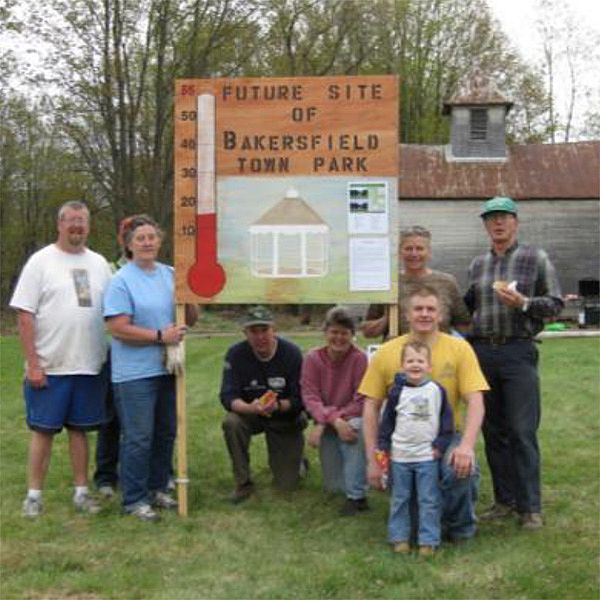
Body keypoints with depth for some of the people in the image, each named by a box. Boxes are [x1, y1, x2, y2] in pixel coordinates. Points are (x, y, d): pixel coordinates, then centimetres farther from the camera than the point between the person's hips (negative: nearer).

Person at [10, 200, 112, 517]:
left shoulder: (99, 263, 10)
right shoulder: (41, 261, -4)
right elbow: (25, 315, -7)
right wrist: (32, 363, -12)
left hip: (90, 366, 4)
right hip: (49, 367, -4)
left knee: (79, 428, 12)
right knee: (43, 430, 3)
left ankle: (81, 491, 20)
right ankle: (34, 494, 13)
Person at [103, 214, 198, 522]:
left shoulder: (170, 275, 9)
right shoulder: (122, 281, -9)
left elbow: (191, 319, 12)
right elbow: (118, 328, -17)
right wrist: (160, 336, -18)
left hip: (167, 369, 7)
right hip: (135, 373, -7)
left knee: (166, 433, 15)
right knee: (138, 438, -3)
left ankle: (157, 488, 29)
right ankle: (134, 499, 8)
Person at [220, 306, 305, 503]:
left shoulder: (291, 353, -18)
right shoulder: (236, 354, -15)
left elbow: (301, 399, -18)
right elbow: (228, 397, -21)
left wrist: (278, 405, -40)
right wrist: (251, 408, -42)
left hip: (286, 419, -1)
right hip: (250, 413, 1)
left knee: (287, 485, -4)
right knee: (231, 422, -35)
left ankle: (294, 459, 34)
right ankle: (244, 484, -16)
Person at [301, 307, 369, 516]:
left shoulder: (359, 358, -18)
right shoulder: (312, 358, -11)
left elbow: (361, 402, -18)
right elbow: (310, 397, -15)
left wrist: (323, 423, -22)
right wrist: (334, 420, -32)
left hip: (351, 418, -2)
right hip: (326, 424, 2)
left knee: (355, 427, -39)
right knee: (334, 486, -1)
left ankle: (357, 496, -24)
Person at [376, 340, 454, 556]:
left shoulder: (436, 390, -2)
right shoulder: (397, 391, -1)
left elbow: (446, 419, 4)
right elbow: (387, 420, 5)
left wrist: (441, 444, -1)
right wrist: (383, 446, 3)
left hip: (428, 455, -1)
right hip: (400, 455, 1)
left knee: (429, 500, 3)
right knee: (400, 499, 11)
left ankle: (428, 540, 12)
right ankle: (399, 538, 21)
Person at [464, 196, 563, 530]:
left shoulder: (536, 259, 3)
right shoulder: (478, 265, 15)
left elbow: (556, 303, 0)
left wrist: (523, 303, -14)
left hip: (518, 352, -4)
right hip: (482, 351, 5)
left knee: (522, 432, -7)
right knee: (493, 431, 8)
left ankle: (530, 507, 0)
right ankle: (505, 501, 17)